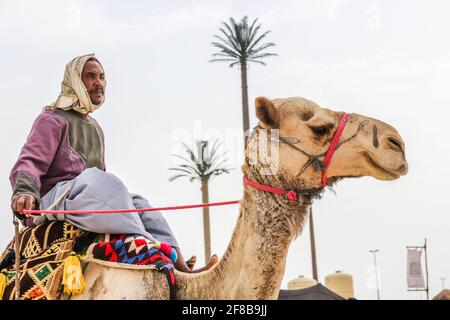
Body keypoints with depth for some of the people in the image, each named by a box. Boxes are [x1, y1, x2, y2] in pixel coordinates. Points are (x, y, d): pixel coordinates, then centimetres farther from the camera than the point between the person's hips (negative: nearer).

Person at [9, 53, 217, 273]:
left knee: (139, 205, -16)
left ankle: (178, 265, -35)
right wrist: (24, 190, -33)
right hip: (51, 201, -8)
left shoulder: (95, 128, 27)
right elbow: (29, 163, -12)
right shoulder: (52, 120, 2)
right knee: (103, 183, -34)